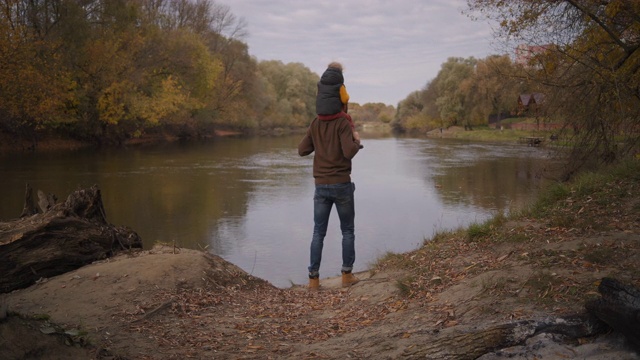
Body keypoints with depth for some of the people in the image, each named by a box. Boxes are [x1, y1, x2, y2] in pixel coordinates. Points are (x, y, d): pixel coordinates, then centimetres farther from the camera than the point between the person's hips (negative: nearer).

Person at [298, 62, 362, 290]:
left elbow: (302, 150, 9)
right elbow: (349, 152, -19)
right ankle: (347, 275, 11)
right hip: (342, 185, -4)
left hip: (321, 185, 4)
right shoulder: (343, 122, -10)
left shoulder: (316, 124, 5)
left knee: (318, 233, 6)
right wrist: (357, 140, 1)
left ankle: (313, 278, 4)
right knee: (347, 231, 10)